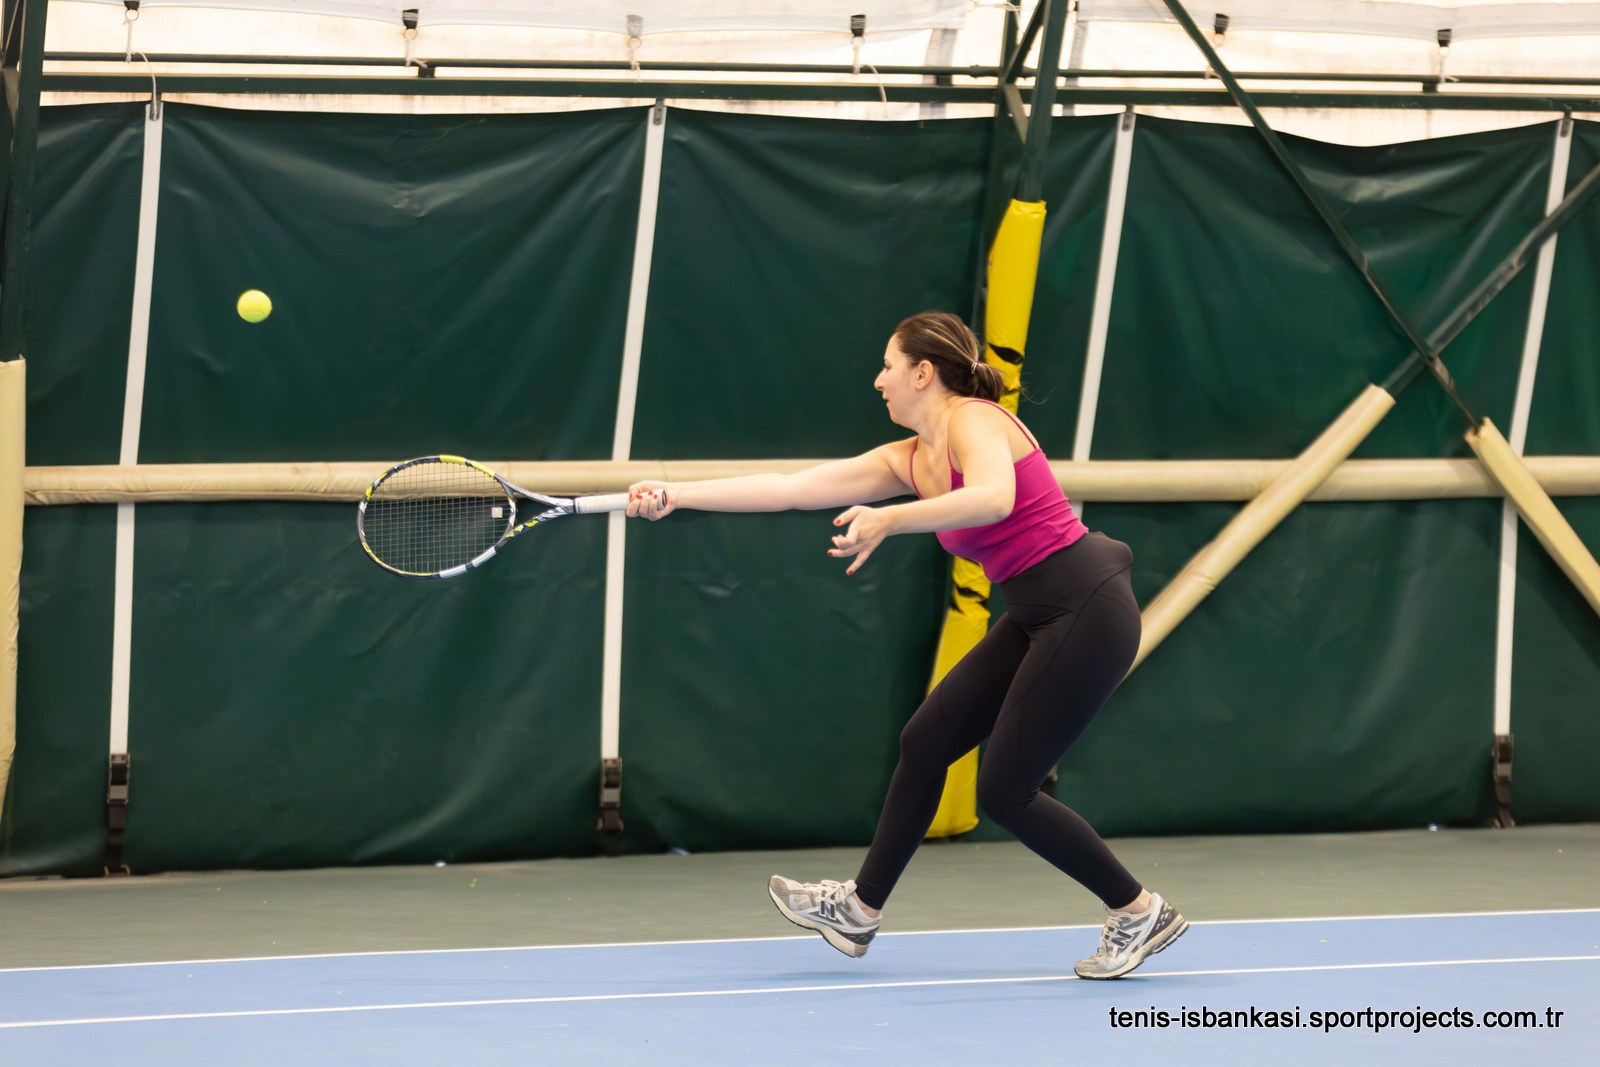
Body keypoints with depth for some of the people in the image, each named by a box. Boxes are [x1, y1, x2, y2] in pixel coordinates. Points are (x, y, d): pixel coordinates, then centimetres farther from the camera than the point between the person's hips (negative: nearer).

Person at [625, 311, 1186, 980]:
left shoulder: (976, 421, -12)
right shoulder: (909, 461, 13)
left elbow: (994, 498, -34)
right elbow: (791, 487, 11)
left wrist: (889, 520, -35)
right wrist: (676, 495, 7)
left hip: (1088, 608, -9)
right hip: (1034, 619, 9)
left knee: (1003, 792, -6)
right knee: (926, 742, 10)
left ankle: (1140, 913, 5)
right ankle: (860, 909, 21)